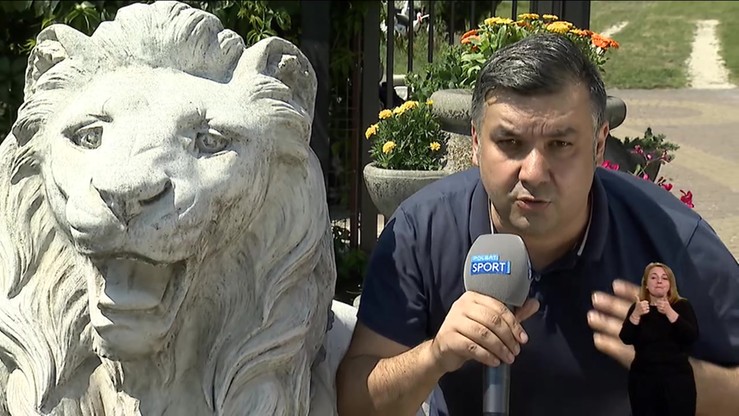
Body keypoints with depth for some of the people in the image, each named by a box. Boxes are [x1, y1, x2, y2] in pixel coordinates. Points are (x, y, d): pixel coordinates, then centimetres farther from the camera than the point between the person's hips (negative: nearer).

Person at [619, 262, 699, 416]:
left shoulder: (682, 306, 1)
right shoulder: (637, 307, 5)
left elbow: (692, 336, -13)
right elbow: (626, 339, -7)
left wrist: (669, 312, -21)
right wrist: (636, 314, -20)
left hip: (677, 377, -1)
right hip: (643, 378, 1)